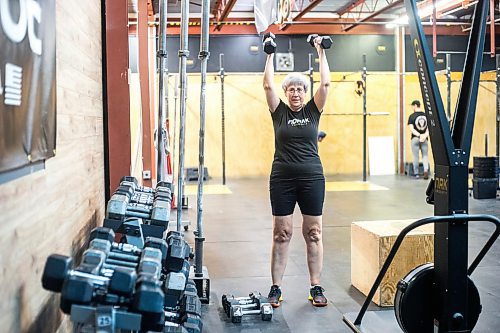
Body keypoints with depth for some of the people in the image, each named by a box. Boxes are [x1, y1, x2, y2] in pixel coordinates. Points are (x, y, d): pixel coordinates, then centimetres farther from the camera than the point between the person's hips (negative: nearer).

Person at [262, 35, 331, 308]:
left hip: (312, 178, 1)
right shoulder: (279, 112, 4)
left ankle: (316, 287, 14)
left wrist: (321, 53, 2)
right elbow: (268, 85, -4)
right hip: (282, 179, -1)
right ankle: (276, 288, 11)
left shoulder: (313, 111, 5)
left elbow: (325, 83, -2)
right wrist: (271, 54, 0)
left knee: (313, 234, 6)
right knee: (281, 234, 3)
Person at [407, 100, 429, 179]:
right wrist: (425, 135, -9)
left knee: (415, 156, 6)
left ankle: (416, 173, 10)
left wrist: (419, 135, -13)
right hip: (425, 139, 2)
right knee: (425, 155, 8)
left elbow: (411, 129, -13)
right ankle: (426, 170, -12)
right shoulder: (426, 115, 3)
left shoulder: (412, 116, -6)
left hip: (415, 138, -2)